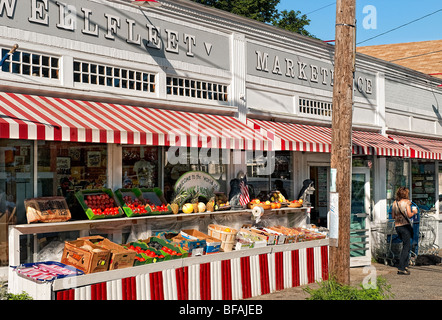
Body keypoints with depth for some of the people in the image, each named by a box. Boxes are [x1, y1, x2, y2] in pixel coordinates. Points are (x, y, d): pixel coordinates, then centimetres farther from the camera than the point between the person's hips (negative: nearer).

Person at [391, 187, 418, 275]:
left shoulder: (395, 202, 9)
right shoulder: (407, 202, -6)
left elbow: (393, 216, 11)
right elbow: (409, 215, -14)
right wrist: (414, 212, 5)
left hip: (397, 226, 6)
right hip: (405, 225, -6)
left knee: (406, 245, 18)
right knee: (406, 246, -1)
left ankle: (405, 265, 16)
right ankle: (401, 268, -5)